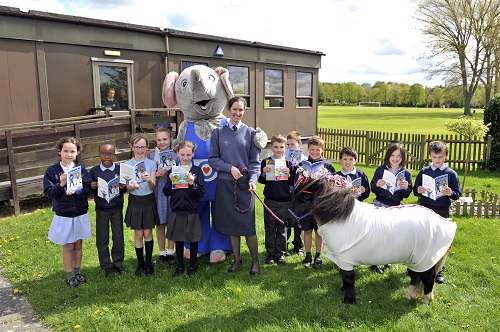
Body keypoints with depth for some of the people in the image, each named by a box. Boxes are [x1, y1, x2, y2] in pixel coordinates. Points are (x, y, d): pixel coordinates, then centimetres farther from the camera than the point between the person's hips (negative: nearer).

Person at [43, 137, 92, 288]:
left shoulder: (81, 169, -2)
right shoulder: (52, 171, -7)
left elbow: (87, 190, -6)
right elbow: (49, 193, -9)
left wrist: (74, 191, -24)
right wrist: (61, 185, -25)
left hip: (80, 214, 2)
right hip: (63, 215, -2)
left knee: (78, 244, 14)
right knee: (68, 246, 8)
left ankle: (77, 271, 31)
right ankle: (69, 275, 24)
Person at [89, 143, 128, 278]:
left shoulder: (120, 169, -2)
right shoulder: (94, 171, -3)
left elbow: (125, 189, 4)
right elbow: (89, 191, 2)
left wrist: (123, 187, -17)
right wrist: (92, 187, -19)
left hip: (117, 208, 0)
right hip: (101, 210, 0)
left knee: (118, 237, 9)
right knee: (102, 239, 8)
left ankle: (118, 263, 26)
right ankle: (106, 265, 22)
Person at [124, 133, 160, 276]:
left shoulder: (151, 163, -3)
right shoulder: (127, 165, -3)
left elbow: (153, 186, -10)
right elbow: (127, 187, -7)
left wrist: (149, 180, -33)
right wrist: (133, 186, -30)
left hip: (148, 201, 0)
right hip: (135, 201, 0)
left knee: (148, 233, 6)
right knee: (138, 234, 6)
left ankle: (148, 262, 20)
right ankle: (140, 263, 20)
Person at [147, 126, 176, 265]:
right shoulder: (151, 156, 4)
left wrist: (166, 175, -20)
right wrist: (156, 175, -14)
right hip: (157, 193, 1)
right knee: (160, 224, 8)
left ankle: (170, 252, 21)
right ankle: (162, 253, 22)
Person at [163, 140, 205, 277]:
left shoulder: (197, 171, -5)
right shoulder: (172, 171, 1)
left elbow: (201, 192, -9)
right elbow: (166, 192, 1)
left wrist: (192, 184, -24)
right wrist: (170, 181, -16)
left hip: (192, 213, -2)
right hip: (176, 212, 2)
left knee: (193, 240, 10)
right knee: (178, 240, 13)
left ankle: (192, 266, 28)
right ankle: (180, 266, 30)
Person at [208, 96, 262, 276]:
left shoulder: (250, 133, 2)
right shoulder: (218, 132, 5)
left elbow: (255, 160, 1)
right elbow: (212, 159, 3)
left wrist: (252, 179, -16)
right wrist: (230, 168, -12)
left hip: (244, 184, -2)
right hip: (225, 184, 2)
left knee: (248, 225, -3)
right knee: (231, 224, 10)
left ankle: (255, 261, 17)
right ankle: (237, 259, 27)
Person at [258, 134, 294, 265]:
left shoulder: (288, 163, 2)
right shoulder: (266, 162, 1)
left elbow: (292, 183, 3)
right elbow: (261, 181, 6)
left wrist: (289, 175, -16)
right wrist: (264, 173, -13)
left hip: (285, 201, 0)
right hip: (270, 200, 0)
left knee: (282, 228, 9)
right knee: (270, 228, 9)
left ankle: (281, 253, 22)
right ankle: (270, 253, 22)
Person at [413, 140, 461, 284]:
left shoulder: (451, 174, 0)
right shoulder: (424, 172, 3)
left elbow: (458, 194, 3)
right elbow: (415, 190, 8)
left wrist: (451, 193, -18)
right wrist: (418, 191, -14)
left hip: (442, 212, -1)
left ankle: (439, 271, 19)